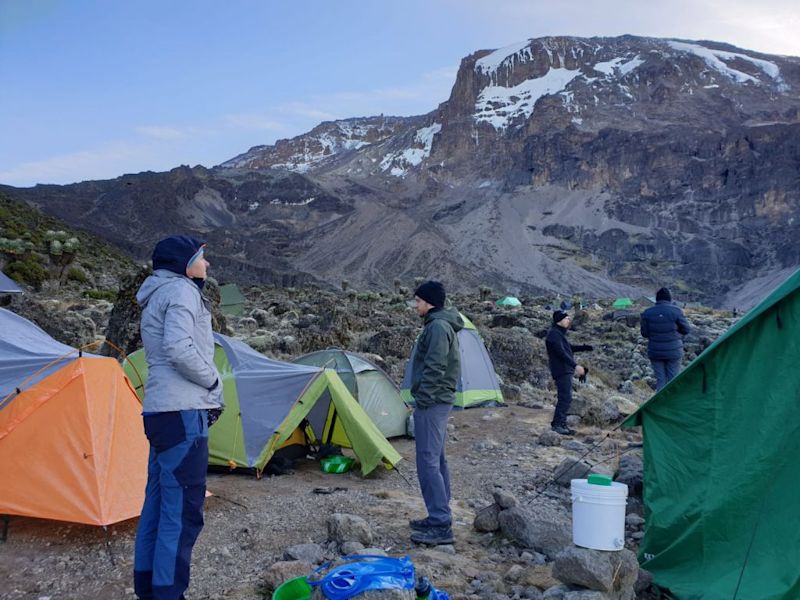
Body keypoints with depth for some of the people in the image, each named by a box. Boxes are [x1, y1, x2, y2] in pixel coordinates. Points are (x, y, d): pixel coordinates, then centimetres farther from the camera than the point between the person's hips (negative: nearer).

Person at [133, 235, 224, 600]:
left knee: (158, 504, 14)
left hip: (161, 411, 10)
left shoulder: (156, 298, 22)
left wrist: (207, 392, 16)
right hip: (182, 412, -10)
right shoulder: (182, 290, -10)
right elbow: (179, 350, -24)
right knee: (183, 510, -7)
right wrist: (213, 381, -9)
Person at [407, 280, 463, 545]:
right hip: (439, 401, 11)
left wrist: (423, 399, -19)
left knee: (428, 461, -10)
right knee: (437, 459, 14)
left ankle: (441, 526, -8)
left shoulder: (438, 326, -16)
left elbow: (434, 369, -23)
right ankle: (439, 517, 22)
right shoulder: (442, 325, 16)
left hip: (432, 402, -11)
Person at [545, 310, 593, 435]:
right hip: (561, 371, -11)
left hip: (566, 371, 11)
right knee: (565, 397, -13)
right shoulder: (554, 334, -14)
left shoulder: (559, 333, 19)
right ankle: (557, 424, -11)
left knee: (565, 398, 12)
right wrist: (575, 365, -29)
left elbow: (569, 348, 29)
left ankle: (561, 424, 17)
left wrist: (584, 348, 24)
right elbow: (561, 353, -24)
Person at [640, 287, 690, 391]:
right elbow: (685, 329, -2)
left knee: (660, 379, 8)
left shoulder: (647, 312, -4)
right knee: (673, 379, 8)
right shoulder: (676, 311, -10)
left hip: (655, 352, 2)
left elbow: (644, 333, 0)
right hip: (673, 351, -2)